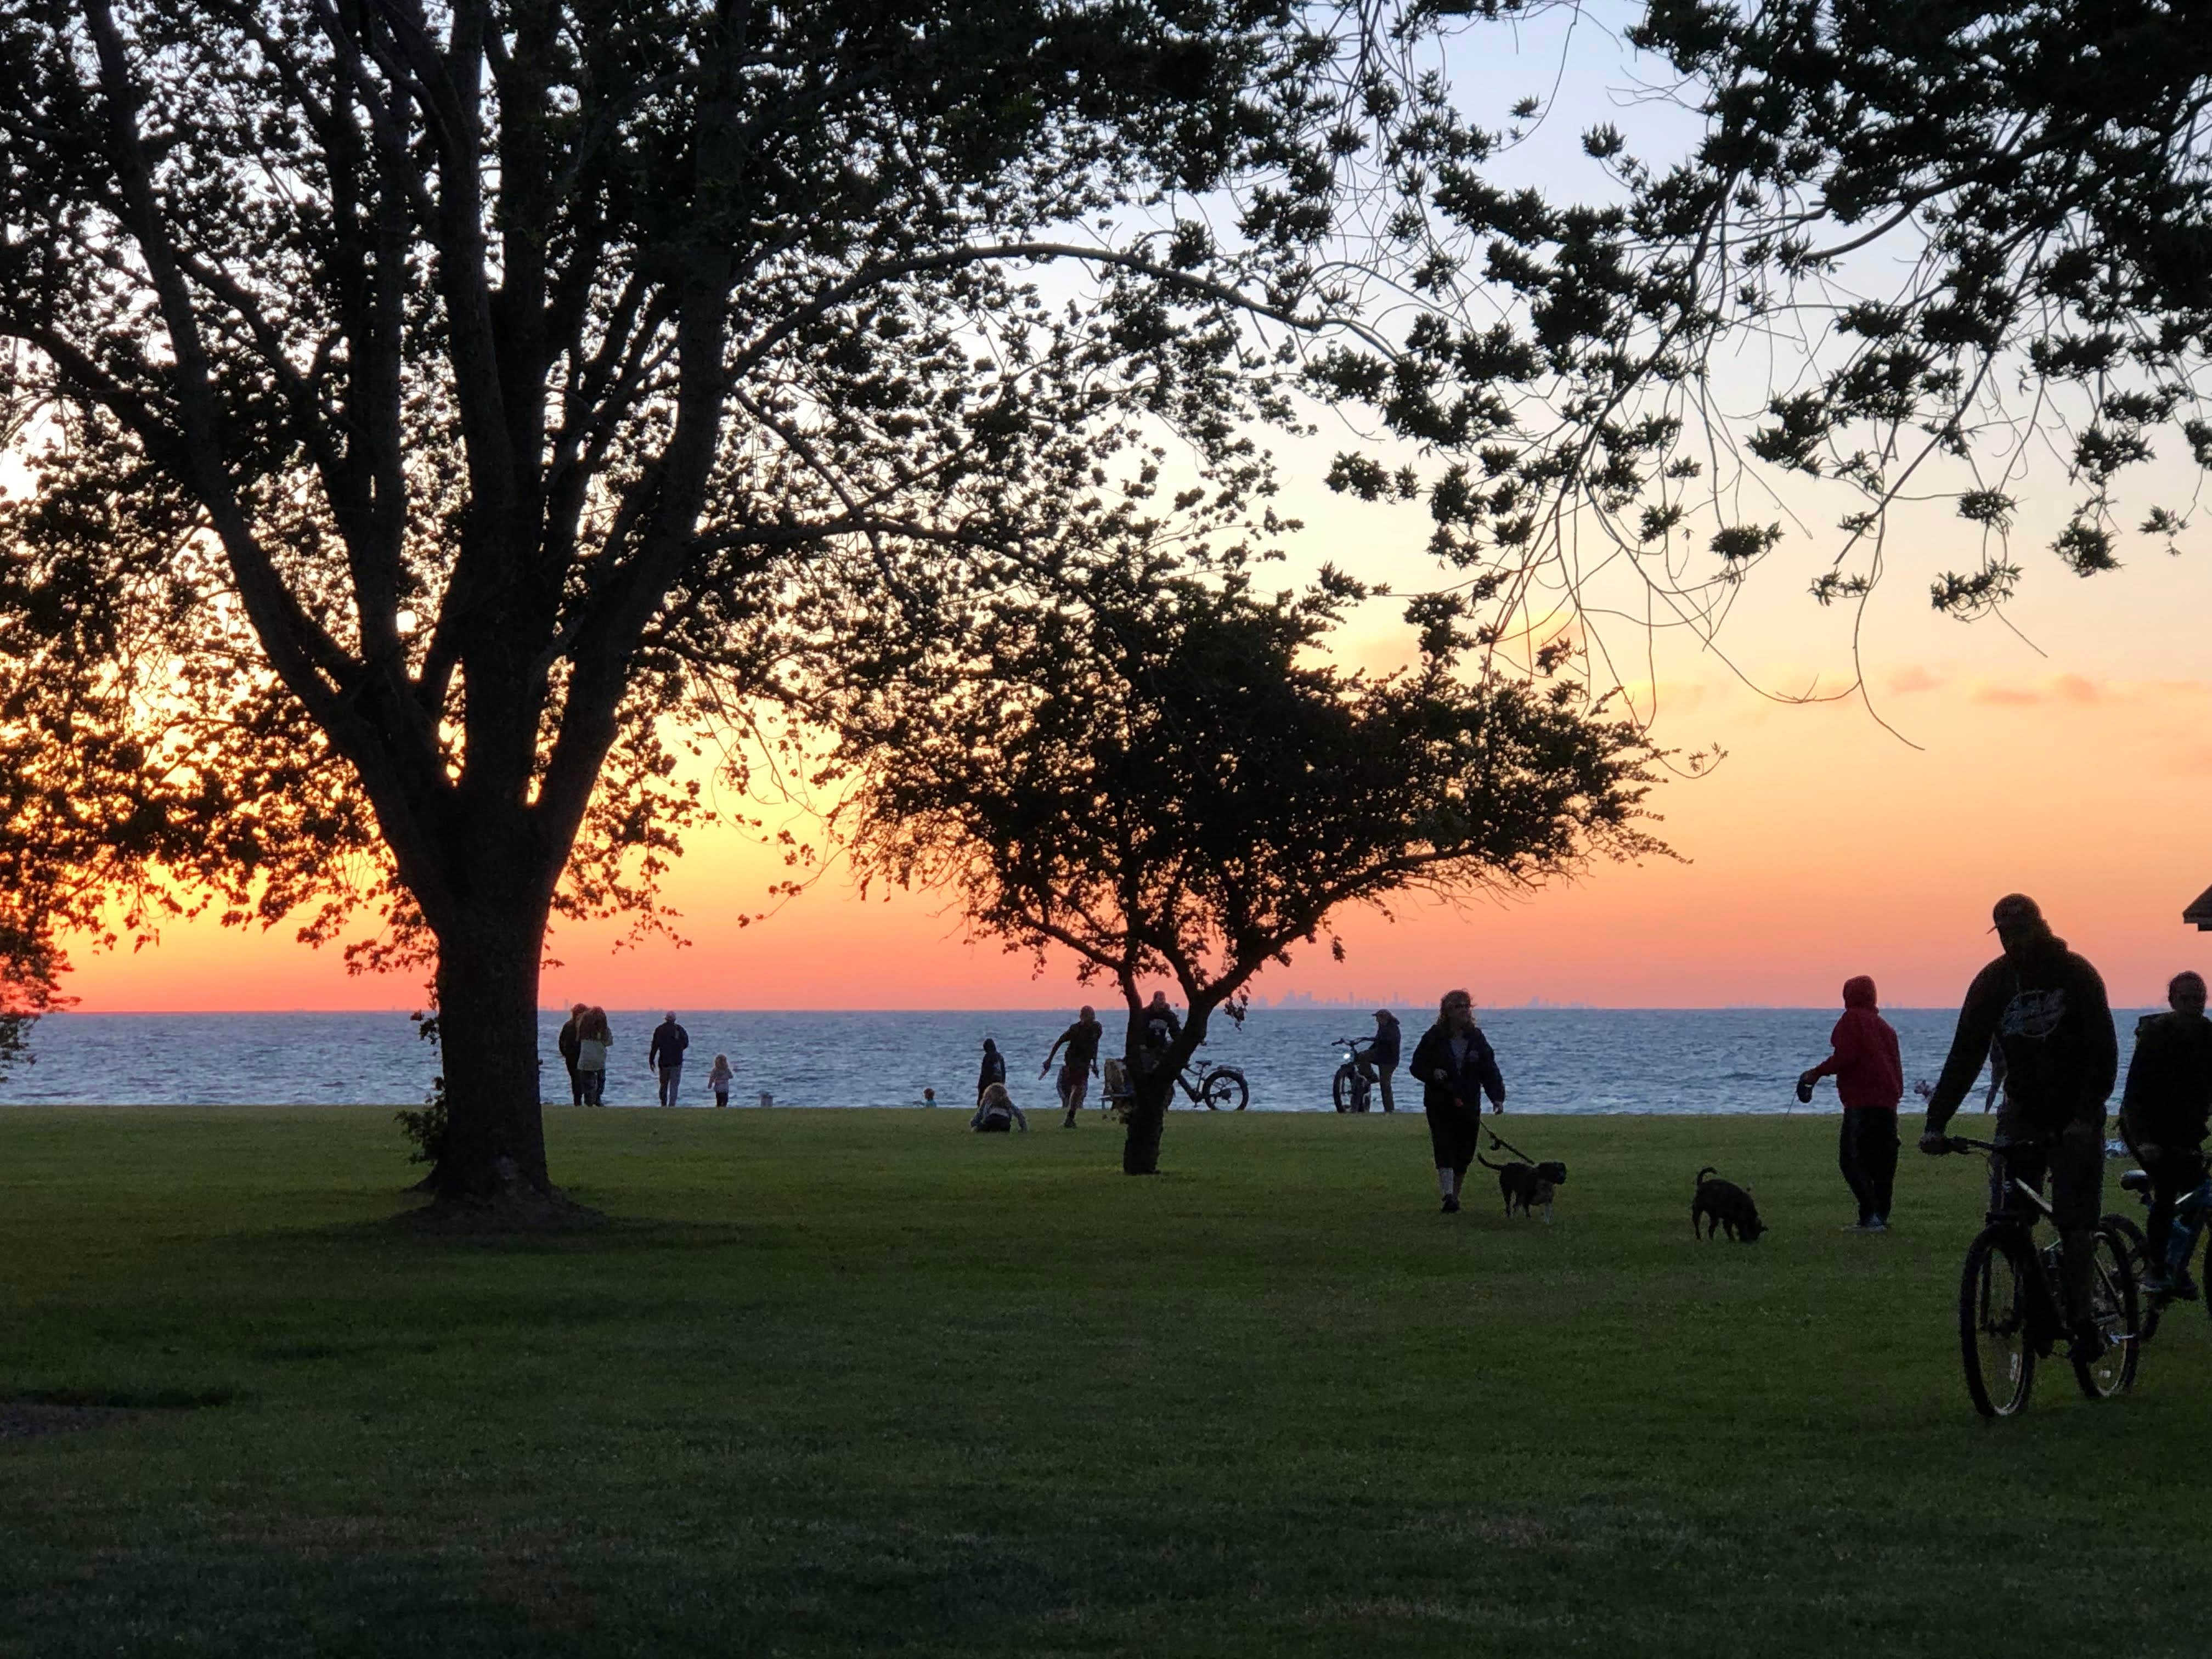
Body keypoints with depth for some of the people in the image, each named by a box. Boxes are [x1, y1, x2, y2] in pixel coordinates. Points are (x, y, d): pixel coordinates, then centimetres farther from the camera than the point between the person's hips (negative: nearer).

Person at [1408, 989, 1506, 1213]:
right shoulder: (1434, 1038, -2)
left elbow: (1489, 1070, 3)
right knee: (1444, 1149, -15)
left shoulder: (1477, 1038, 6)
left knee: (1465, 1154, 6)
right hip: (1439, 1104, -3)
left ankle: (1455, 1195, 23)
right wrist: (1433, 1073, -18)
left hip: (1469, 1105, 3)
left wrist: (1497, 1096, -11)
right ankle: (1448, 1196, -23)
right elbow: (1416, 1066, 3)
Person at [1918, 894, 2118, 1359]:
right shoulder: (1993, 981, -2)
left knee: (2076, 1225, -8)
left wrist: (2085, 1118, -29)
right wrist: (1935, 1123, -14)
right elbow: (1965, 1055, -5)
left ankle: (2081, 1319, 1)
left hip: (2075, 1117, -3)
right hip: (2022, 1111, 3)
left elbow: (2104, 1053, -16)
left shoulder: (2076, 975, -11)